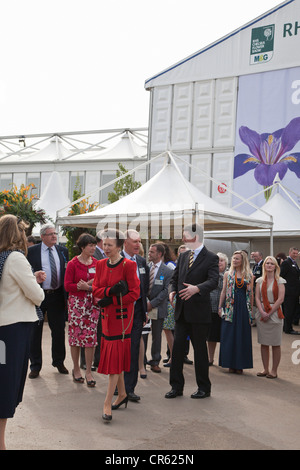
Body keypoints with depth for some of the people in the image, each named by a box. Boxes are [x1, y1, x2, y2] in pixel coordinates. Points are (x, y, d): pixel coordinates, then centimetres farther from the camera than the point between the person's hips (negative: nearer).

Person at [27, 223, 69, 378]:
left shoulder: (63, 251, 8)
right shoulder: (31, 251, -2)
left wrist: (66, 295, 3)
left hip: (57, 296, 3)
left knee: (59, 331, 11)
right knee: (35, 332, 6)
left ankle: (59, 362, 28)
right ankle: (35, 365, 18)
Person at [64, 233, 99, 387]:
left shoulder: (97, 263, 8)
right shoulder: (72, 264, -2)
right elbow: (67, 286, -5)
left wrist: (91, 285, -8)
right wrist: (84, 287, -16)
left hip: (93, 303, 3)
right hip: (76, 303, -2)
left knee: (91, 337, 0)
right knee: (75, 335, 3)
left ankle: (88, 372, 8)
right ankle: (76, 369, 19)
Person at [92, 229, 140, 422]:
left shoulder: (128, 265, -11)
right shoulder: (101, 264, 7)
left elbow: (134, 294, -13)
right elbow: (96, 290, 3)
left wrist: (112, 300, -17)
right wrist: (110, 290, -16)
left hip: (122, 315, -6)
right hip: (107, 314, 6)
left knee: (115, 356, -9)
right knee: (114, 355, 13)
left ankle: (108, 403, -8)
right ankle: (122, 394, 28)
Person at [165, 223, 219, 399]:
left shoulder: (211, 258, -7)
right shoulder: (183, 256, 14)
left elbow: (213, 281, -19)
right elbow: (175, 277, 20)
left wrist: (196, 288, -37)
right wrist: (172, 291, -2)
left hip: (199, 312, -6)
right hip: (181, 310, 6)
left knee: (200, 349, 4)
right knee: (177, 347, 5)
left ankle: (204, 388, 19)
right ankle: (177, 386, 15)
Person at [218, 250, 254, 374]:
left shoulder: (249, 276, 5)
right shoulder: (228, 274, 6)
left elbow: (251, 294, 7)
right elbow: (224, 291, 7)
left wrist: (251, 310, 4)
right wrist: (220, 307, 2)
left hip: (243, 308, 0)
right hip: (230, 307, 0)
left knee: (242, 335, 2)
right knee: (229, 335, 1)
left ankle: (240, 364, 10)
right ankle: (231, 364, 10)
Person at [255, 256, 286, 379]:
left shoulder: (280, 281, -1)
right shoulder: (260, 280, 9)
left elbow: (280, 299, -7)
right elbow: (257, 298, 5)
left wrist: (269, 313, -12)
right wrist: (262, 312, -10)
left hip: (275, 313, -3)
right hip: (262, 313, 3)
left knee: (275, 344, 1)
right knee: (263, 343, 7)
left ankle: (274, 371, 8)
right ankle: (265, 369, 15)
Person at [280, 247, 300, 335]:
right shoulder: (285, 263, -12)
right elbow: (281, 276, -16)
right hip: (289, 291, -9)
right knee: (289, 310, -2)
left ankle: (286, 327, 25)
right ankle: (288, 329, 6)